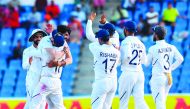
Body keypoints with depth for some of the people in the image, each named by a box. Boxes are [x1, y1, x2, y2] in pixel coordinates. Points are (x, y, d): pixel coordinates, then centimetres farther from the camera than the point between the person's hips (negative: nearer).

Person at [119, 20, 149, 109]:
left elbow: (127, 56, -23)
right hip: (139, 73, 6)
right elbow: (144, 61, 15)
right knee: (139, 100, 2)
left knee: (123, 101, 4)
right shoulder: (140, 43, 11)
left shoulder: (126, 42, -9)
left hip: (128, 73, -6)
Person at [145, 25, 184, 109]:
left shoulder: (153, 48, -11)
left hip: (158, 77, -6)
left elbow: (147, 63, -1)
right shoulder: (171, 47, 3)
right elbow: (180, 59, -4)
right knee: (162, 101, 18)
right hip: (168, 77, 6)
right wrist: (171, 68, 6)